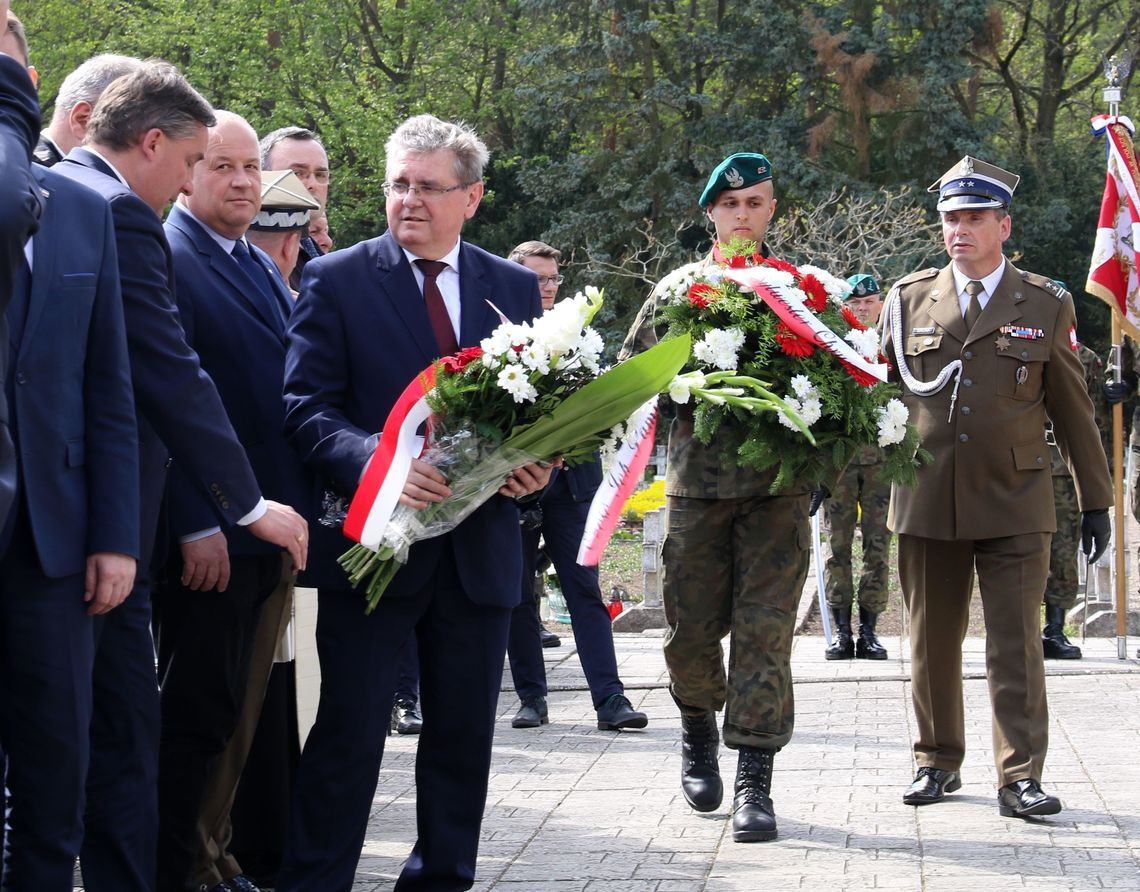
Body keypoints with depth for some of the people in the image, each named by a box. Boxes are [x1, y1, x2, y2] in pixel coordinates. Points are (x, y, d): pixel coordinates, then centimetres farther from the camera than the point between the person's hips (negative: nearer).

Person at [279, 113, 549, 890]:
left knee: (464, 739, 11)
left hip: (478, 547, 4)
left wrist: (536, 464, -8)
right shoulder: (337, 279, -1)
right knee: (348, 739, -4)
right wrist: (380, 462, -24)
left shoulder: (515, 287, 10)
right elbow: (307, 409, -6)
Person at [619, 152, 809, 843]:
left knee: (764, 631, -6)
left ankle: (755, 783, -2)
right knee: (692, 627, 5)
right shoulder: (677, 289, 10)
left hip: (777, 484, -1)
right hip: (696, 482, 1)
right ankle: (699, 729, 34)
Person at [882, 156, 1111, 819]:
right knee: (933, 644, 10)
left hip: (1015, 507, -2)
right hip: (927, 505, 2)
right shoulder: (908, 299, 7)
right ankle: (938, 762, 24)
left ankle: (1020, 778, -1)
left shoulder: (1047, 305, 4)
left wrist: (1096, 501, 8)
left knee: (1017, 646, -5)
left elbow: (1073, 410, 7)